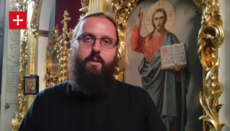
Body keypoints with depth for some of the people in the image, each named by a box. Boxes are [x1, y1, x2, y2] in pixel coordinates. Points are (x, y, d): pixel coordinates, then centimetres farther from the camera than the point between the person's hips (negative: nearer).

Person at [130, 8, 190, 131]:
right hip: (152, 81, 4)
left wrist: (178, 67, -23)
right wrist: (138, 24, -8)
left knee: (166, 111, -7)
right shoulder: (147, 39, 11)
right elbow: (134, 46, -7)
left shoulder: (170, 38, 2)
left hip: (166, 81, -4)